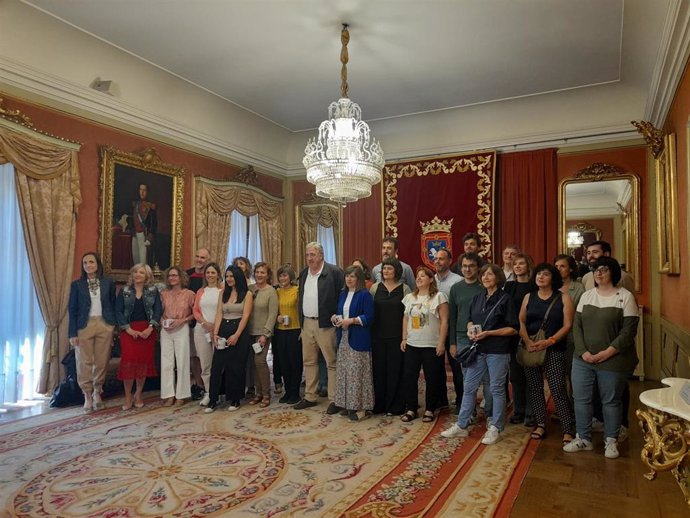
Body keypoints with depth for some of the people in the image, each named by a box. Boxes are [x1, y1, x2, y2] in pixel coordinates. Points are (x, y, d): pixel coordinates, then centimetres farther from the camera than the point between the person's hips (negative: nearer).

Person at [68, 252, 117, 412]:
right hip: (84, 326, -1)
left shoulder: (109, 283, 5)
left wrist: (114, 326, 3)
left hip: (104, 325, 1)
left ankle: (97, 392, 20)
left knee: (102, 362, 5)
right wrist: (73, 333, -4)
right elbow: (72, 310, 2)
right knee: (84, 362, 1)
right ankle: (87, 396, 12)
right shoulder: (77, 284, 3)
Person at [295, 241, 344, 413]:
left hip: (325, 324, -7)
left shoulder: (334, 272, -9)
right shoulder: (304, 273, 12)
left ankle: (334, 400, 10)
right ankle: (310, 397, 26)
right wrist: (301, 321, 14)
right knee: (309, 361, 14)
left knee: (331, 363, 1)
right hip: (306, 323, 7)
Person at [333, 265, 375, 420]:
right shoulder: (342, 294, 15)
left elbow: (369, 317, -14)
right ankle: (347, 404, 20)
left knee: (357, 373, -4)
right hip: (343, 338, 7)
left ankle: (361, 406, 6)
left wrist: (351, 320, -19)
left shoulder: (365, 295, -9)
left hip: (358, 339, -7)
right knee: (344, 372, 10)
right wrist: (336, 317, 2)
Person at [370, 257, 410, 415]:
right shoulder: (375, 287, 6)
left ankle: (395, 406, 16)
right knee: (379, 369, 7)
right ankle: (379, 404, 21)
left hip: (396, 337, -2)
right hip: (378, 336, 2)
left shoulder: (404, 289, 0)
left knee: (395, 370, 3)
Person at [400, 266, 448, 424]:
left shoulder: (438, 296, -6)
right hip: (412, 345, 5)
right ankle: (410, 409, 19)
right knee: (408, 377, 6)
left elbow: (444, 321, -8)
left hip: (432, 345, -5)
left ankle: (430, 410, 20)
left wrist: (441, 343, -12)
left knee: (432, 379, 5)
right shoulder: (409, 297, 10)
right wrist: (404, 338, 8)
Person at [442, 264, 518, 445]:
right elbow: (471, 320, 20)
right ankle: (461, 426, 18)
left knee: (497, 389, 6)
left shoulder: (505, 299, -7)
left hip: (498, 351, -5)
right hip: (478, 349, 6)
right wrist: (470, 330, -3)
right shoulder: (478, 297, 10)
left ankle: (495, 428, 20)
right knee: (469, 387, 8)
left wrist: (488, 333, -17)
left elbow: (513, 329, -10)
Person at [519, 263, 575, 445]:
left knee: (558, 390, -7)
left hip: (554, 350, -3)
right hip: (530, 350, 4)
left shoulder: (563, 298, 0)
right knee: (534, 388, 8)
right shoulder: (529, 297, 9)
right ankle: (541, 424, 20)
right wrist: (527, 342, -10)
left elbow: (567, 325, -5)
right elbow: (521, 321, 6)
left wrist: (549, 341, -16)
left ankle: (568, 429, 2)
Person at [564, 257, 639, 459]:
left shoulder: (625, 296, -6)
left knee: (611, 401, 8)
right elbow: (577, 326, 5)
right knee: (581, 398, 8)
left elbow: (628, 331, -11)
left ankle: (611, 441, 25)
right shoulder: (586, 295, 8)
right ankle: (583, 438, 22)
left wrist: (607, 353, -16)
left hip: (613, 361, -4)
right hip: (583, 359, 4)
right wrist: (583, 352, -7)